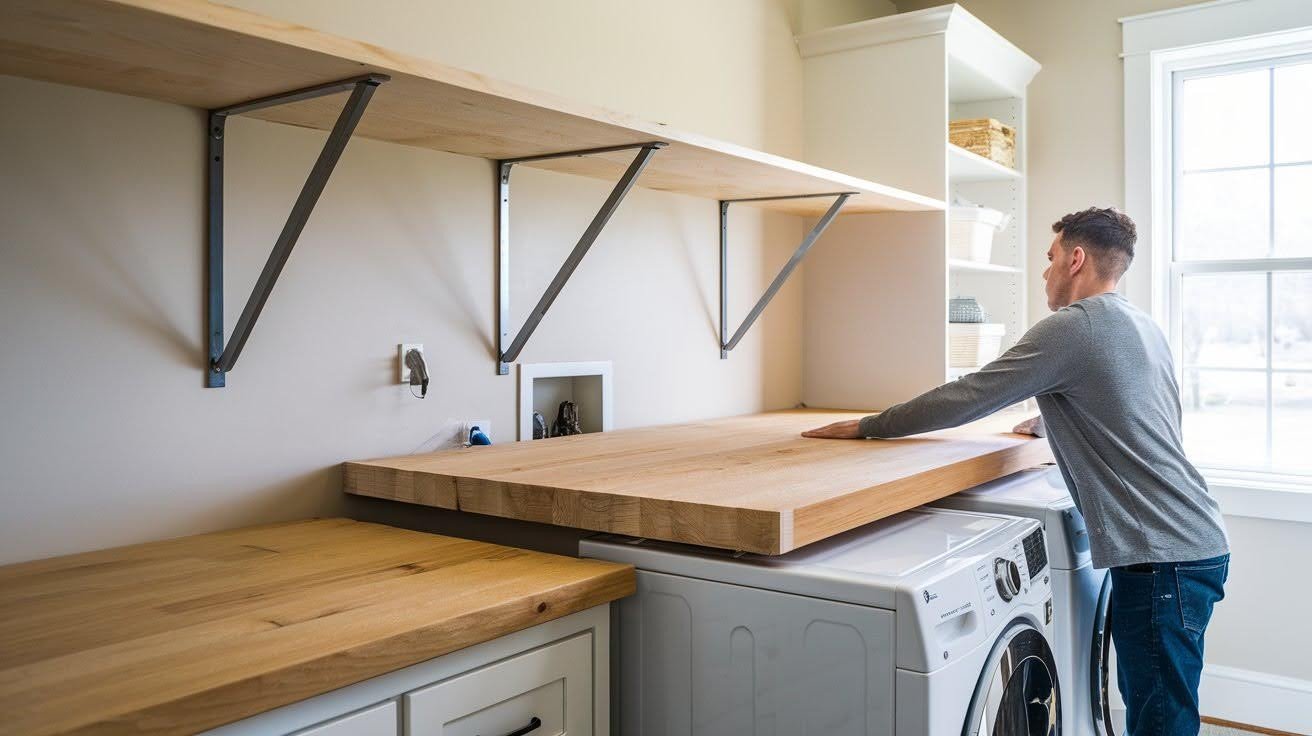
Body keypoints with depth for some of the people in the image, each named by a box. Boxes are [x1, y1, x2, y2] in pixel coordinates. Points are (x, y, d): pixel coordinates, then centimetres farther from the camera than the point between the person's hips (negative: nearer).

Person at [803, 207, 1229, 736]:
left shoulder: (1071, 328, -13)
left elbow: (965, 397, -12)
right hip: (1195, 544, 10)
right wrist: (1046, 423, 40)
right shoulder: (1142, 326, 15)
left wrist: (865, 427, -4)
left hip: (1163, 558, -10)